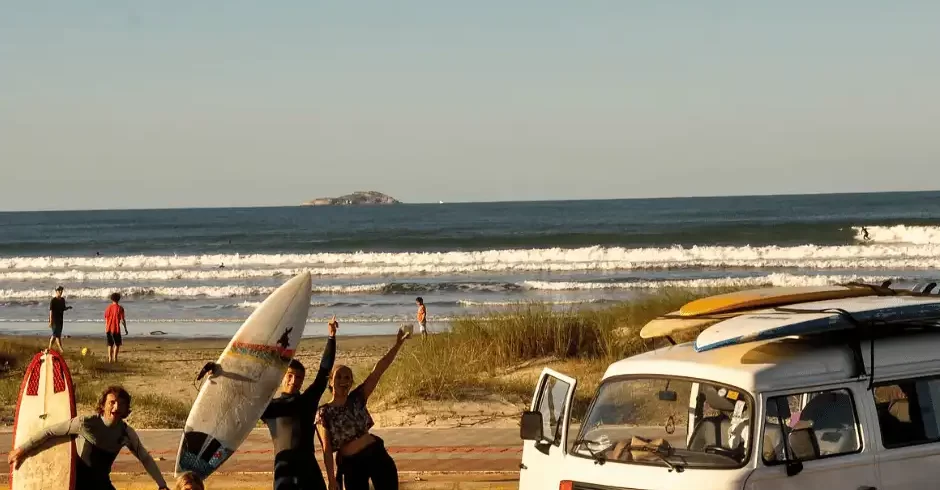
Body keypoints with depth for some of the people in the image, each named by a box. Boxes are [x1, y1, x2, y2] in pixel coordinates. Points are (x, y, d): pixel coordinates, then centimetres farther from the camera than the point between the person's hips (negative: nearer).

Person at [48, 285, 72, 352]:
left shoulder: (62, 300, 9)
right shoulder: (53, 301, -12)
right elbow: (51, 311, -14)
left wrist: (68, 307, -3)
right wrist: (50, 322, -17)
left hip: (60, 320, 7)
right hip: (54, 320, -7)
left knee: (55, 335, 13)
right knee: (57, 334, -10)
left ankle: (50, 347, 24)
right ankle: (60, 349, -14)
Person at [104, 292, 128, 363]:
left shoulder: (108, 307, 4)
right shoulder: (120, 308, -7)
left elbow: (106, 319, 7)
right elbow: (122, 320, -9)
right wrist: (125, 329, 0)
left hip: (109, 329, 4)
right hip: (116, 328, -4)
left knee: (110, 344, 13)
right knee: (117, 344, 8)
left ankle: (110, 358, 8)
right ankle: (115, 358, -3)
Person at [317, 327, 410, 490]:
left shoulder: (357, 399, 3)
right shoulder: (324, 413, -5)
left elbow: (378, 370, -4)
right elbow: (327, 449, -8)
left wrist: (397, 344, -12)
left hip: (376, 454, 3)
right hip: (352, 464, -3)